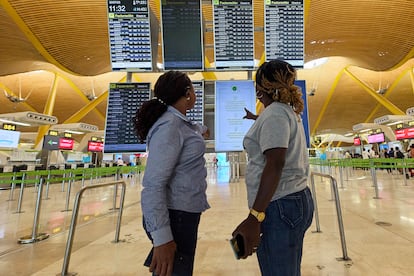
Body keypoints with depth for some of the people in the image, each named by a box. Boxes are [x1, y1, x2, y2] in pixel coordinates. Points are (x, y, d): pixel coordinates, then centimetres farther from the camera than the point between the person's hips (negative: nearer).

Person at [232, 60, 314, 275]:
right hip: (297, 201, 10)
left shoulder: (274, 113, -13)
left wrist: (254, 217, -26)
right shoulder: (288, 112, 16)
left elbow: (275, 164, -24)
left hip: (280, 207, -10)